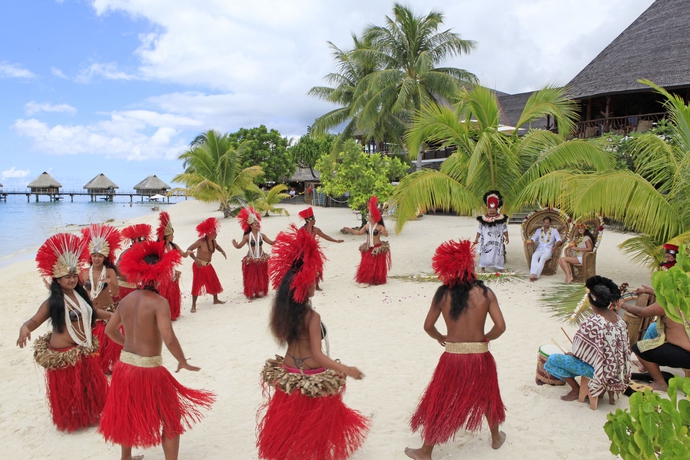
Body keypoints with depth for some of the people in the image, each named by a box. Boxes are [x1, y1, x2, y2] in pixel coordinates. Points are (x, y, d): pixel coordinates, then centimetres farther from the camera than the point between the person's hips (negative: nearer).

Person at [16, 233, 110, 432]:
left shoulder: (80, 295, 2)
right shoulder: (53, 302, -17)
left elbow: (92, 313, 19)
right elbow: (35, 320, -22)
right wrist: (24, 328, -44)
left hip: (84, 350, 7)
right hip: (64, 353, -6)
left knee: (92, 385, 17)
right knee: (69, 390, 7)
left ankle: (91, 415, 38)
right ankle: (72, 421, 28)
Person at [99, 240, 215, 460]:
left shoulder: (126, 300, 2)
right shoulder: (158, 302, -20)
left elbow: (110, 329, 16)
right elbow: (169, 339, -27)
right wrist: (183, 362, -13)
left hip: (125, 366, 7)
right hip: (148, 369, -7)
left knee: (127, 415, 28)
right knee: (172, 419, 8)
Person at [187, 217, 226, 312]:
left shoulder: (213, 241, 0)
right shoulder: (200, 242, -21)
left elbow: (218, 247, 23)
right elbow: (189, 250, -22)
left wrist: (223, 252, 1)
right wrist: (196, 259, -32)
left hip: (208, 265, 7)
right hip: (199, 265, -7)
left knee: (214, 282, 15)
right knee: (197, 285, -5)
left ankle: (215, 300, 35)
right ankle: (194, 305, 3)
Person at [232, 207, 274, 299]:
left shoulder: (261, 235, 0)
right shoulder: (247, 236, -10)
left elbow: (271, 242, 1)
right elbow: (239, 246, -12)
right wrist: (235, 245, -34)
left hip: (262, 260, 3)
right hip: (251, 260, -3)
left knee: (262, 277, 11)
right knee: (251, 277, 2)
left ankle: (261, 292, 26)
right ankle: (251, 293, 14)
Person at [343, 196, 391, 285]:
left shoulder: (379, 226, -13)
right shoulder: (367, 226, 3)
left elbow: (386, 234, -23)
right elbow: (359, 232, 12)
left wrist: (383, 231, -44)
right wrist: (350, 230, 5)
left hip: (377, 249, -5)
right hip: (368, 249, 5)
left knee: (377, 265, 3)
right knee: (366, 264, 5)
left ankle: (377, 280, 17)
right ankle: (367, 279, 17)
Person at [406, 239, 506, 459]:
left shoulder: (443, 293, -8)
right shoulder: (485, 293, -9)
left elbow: (428, 326, -2)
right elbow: (500, 327, -11)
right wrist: (486, 338, 9)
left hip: (452, 357, -1)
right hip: (480, 356, 1)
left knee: (439, 403, 14)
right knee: (488, 396, 28)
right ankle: (496, 437, 49)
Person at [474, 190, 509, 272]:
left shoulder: (501, 218, 1)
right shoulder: (483, 219, -1)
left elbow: (504, 229, 8)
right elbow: (480, 230, 4)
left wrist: (507, 237, 6)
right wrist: (476, 238, 2)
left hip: (497, 241, 1)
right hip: (486, 241, -1)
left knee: (499, 253, 6)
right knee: (484, 253, 1)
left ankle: (500, 269, 20)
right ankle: (483, 269, 13)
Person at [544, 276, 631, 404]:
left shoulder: (591, 323, -26)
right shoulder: (618, 318, -4)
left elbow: (579, 352, -17)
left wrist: (570, 354, 5)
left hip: (597, 368, -7)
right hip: (616, 368, 8)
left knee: (552, 360, 0)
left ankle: (576, 389, 11)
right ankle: (609, 387, 22)